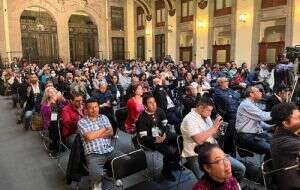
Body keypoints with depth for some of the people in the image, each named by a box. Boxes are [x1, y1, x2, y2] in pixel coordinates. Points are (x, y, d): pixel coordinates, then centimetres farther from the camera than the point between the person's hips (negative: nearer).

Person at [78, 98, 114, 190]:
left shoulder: (104, 117, 17)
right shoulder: (81, 122, 4)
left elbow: (111, 132, 5)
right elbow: (89, 136, -12)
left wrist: (95, 134, -4)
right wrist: (103, 129, 1)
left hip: (109, 150, 4)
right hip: (93, 154, -4)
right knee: (96, 174, -31)